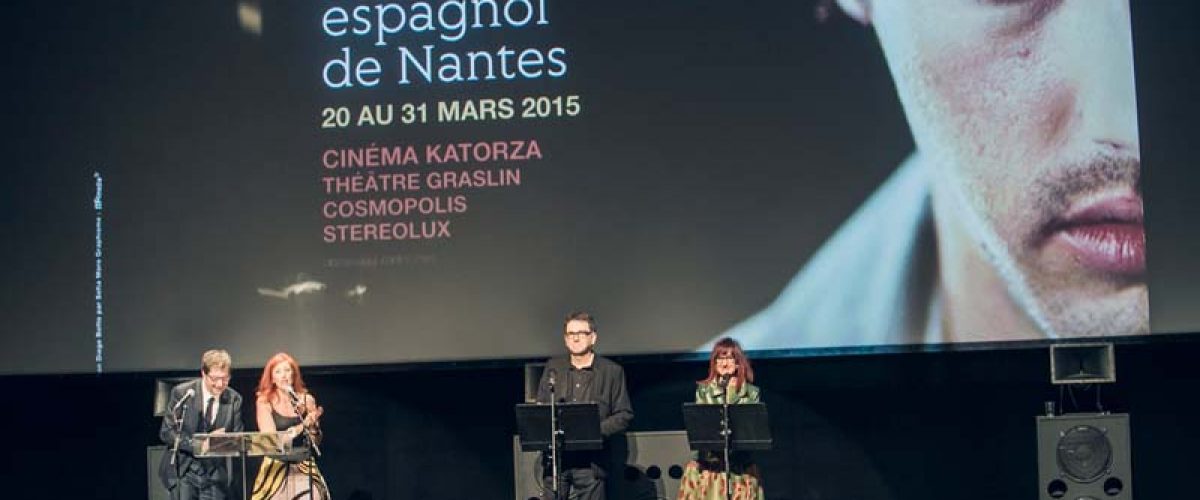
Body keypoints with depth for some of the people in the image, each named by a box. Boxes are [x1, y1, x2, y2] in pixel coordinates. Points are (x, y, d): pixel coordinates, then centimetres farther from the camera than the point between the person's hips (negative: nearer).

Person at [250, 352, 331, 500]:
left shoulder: (306, 399, 5)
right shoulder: (264, 402, 1)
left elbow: (316, 442, 7)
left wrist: (313, 424, -13)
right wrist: (301, 426, -18)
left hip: (305, 468, 2)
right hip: (276, 469, -1)